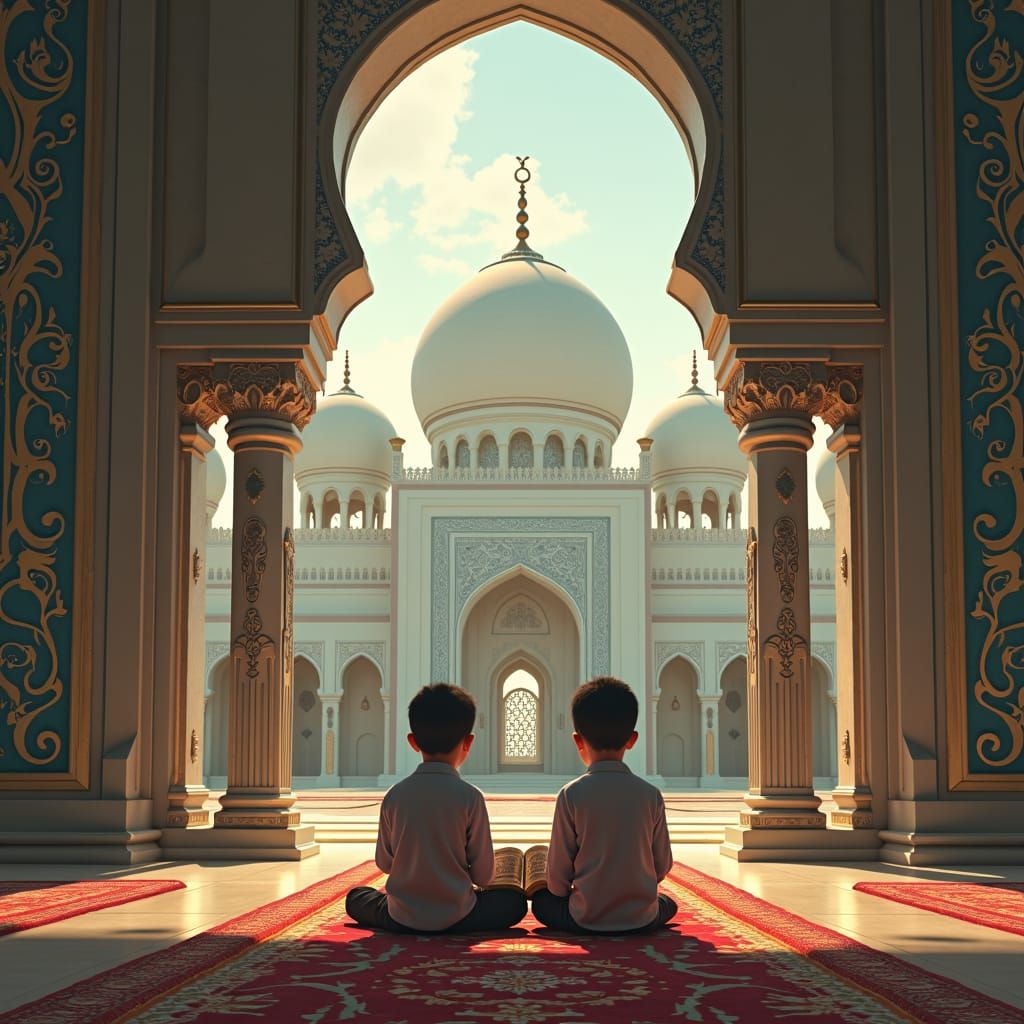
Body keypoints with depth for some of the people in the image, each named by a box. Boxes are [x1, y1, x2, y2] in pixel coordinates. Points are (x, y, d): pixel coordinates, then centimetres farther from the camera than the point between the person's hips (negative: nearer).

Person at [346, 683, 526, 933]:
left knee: (355, 897, 30)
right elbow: (483, 874, -7)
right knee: (514, 901, 21)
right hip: (456, 917, -2)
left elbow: (384, 862, 3)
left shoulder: (394, 795, -5)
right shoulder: (471, 797, -12)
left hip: (400, 919, 2)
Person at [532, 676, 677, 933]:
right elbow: (663, 865, 2)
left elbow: (558, 871, -6)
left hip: (586, 919, -2)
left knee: (542, 902, 27)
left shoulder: (571, 795, -11)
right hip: (643, 919, 2)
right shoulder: (651, 795, -5)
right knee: (668, 904, 34)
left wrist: (560, 890, 16)